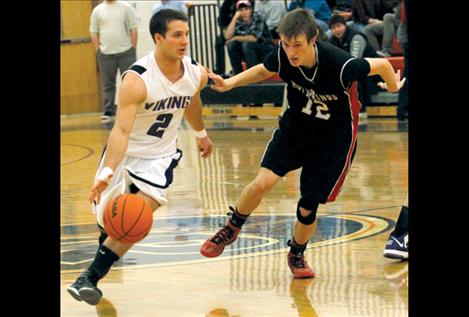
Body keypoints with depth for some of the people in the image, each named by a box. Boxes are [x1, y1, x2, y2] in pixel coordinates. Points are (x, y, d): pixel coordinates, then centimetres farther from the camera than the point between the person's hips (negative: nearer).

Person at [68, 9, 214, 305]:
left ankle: (91, 277, -8)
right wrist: (107, 173, -49)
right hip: (124, 153, -2)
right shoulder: (137, 80, -30)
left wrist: (201, 134, 30)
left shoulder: (197, 74, -12)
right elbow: (121, 129, -38)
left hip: (160, 157, 2)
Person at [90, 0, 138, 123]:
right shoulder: (97, 10, 5)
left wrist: (133, 48, -4)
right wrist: (98, 50, 1)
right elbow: (94, 32, 8)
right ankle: (108, 112, 11)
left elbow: (133, 29, 1)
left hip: (126, 52, -1)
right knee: (107, 84, 5)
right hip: (106, 54, 1)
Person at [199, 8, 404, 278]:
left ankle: (297, 254, 32)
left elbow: (382, 65, -15)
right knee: (263, 182, -16)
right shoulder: (282, 55, -20)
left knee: (308, 207, 1)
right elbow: (264, 71, 4)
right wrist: (229, 83, -10)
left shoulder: (340, 65, -34)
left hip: (334, 137, -3)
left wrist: (393, 87, 6)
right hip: (295, 125, 3)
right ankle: (232, 229, 13)